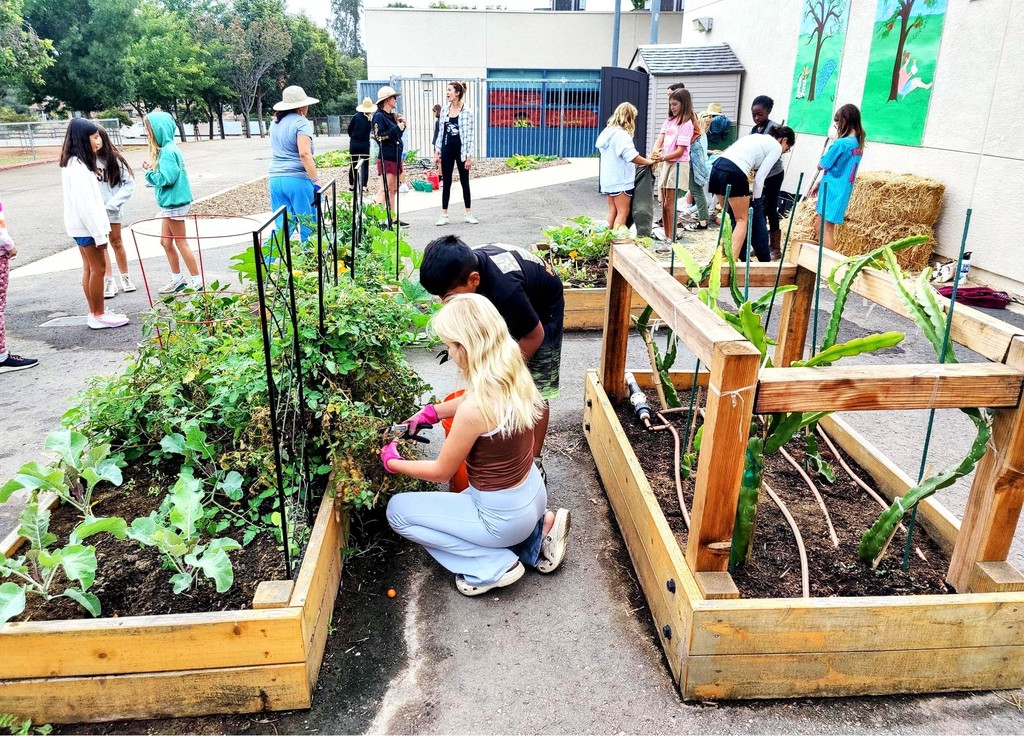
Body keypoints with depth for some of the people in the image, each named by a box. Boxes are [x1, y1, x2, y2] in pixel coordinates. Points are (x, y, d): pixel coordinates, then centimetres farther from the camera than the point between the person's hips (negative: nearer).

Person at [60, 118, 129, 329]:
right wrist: (99, 233, -21)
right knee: (98, 268, -2)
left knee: (89, 268, 13)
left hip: (83, 225, 10)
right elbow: (84, 203, -23)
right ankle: (99, 316, 5)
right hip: (86, 225, -10)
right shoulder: (78, 167, -19)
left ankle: (95, 313, 20)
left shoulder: (77, 163, 12)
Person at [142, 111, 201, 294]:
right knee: (166, 241, 15)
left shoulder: (167, 151, -17)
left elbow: (166, 178, -21)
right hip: (171, 203, 9)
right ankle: (177, 279, 24)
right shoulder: (168, 148, 11)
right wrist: (152, 169, 1)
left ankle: (197, 280, 9)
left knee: (181, 243, 0)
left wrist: (149, 172, -7)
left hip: (175, 203, -9)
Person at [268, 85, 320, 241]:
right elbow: (304, 153, -19)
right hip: (298, 179, -7)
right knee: (308, 225, 2)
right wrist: (316, 180, -19)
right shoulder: (301, 123, -6)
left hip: (275, 179, 7)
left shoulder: (275, 123, 17)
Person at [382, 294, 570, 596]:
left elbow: (441, 471, -14)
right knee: (453, 504, 34)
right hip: (532, 494, 8)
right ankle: (540, 528, 17)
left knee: (398, 510, 5)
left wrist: (392, 463, 2)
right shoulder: (514, 374, -9)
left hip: (504, 516, -8)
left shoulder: (474, 410, -32)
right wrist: (430, 412, 8)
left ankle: (493, 565, 2)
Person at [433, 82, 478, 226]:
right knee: (446, 183, 6)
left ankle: (468, 214, 17)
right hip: (446, 150, 4)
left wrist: (469, 156, -11)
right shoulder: (445, 110, 5)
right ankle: (444, 215, 10)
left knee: (464, 182, 7)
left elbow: (470, 134, -8)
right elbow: (440, 132, 11)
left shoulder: (467, 111, -8)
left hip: (461, 150, -4)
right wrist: (437, 152, 7)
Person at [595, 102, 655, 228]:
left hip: (609, 178, 9)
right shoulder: (622, 134, -17)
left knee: (612, 211, 13)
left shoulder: (608, 131, 11)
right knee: (623, 212, -5)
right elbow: (631, 156, -28)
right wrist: (648, 162, -15)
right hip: (621, 180, -9)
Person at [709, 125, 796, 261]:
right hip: (733, 173, -7)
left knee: (729, 216, 21)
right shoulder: (776, 146, 10)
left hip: (717, 167, 8)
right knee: (742, 220, 2)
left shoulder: (758, 137, 33)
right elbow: (760, 177, 2)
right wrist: (756, 200, 13)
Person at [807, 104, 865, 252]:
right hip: (842, 192, 9)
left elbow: (822, 166, -9)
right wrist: (818, 183, 18)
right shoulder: (858, 144, 10)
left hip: (832, 191, -9)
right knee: (822, 227, 16)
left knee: (826, 229, -3)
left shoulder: (841, 143, -19)